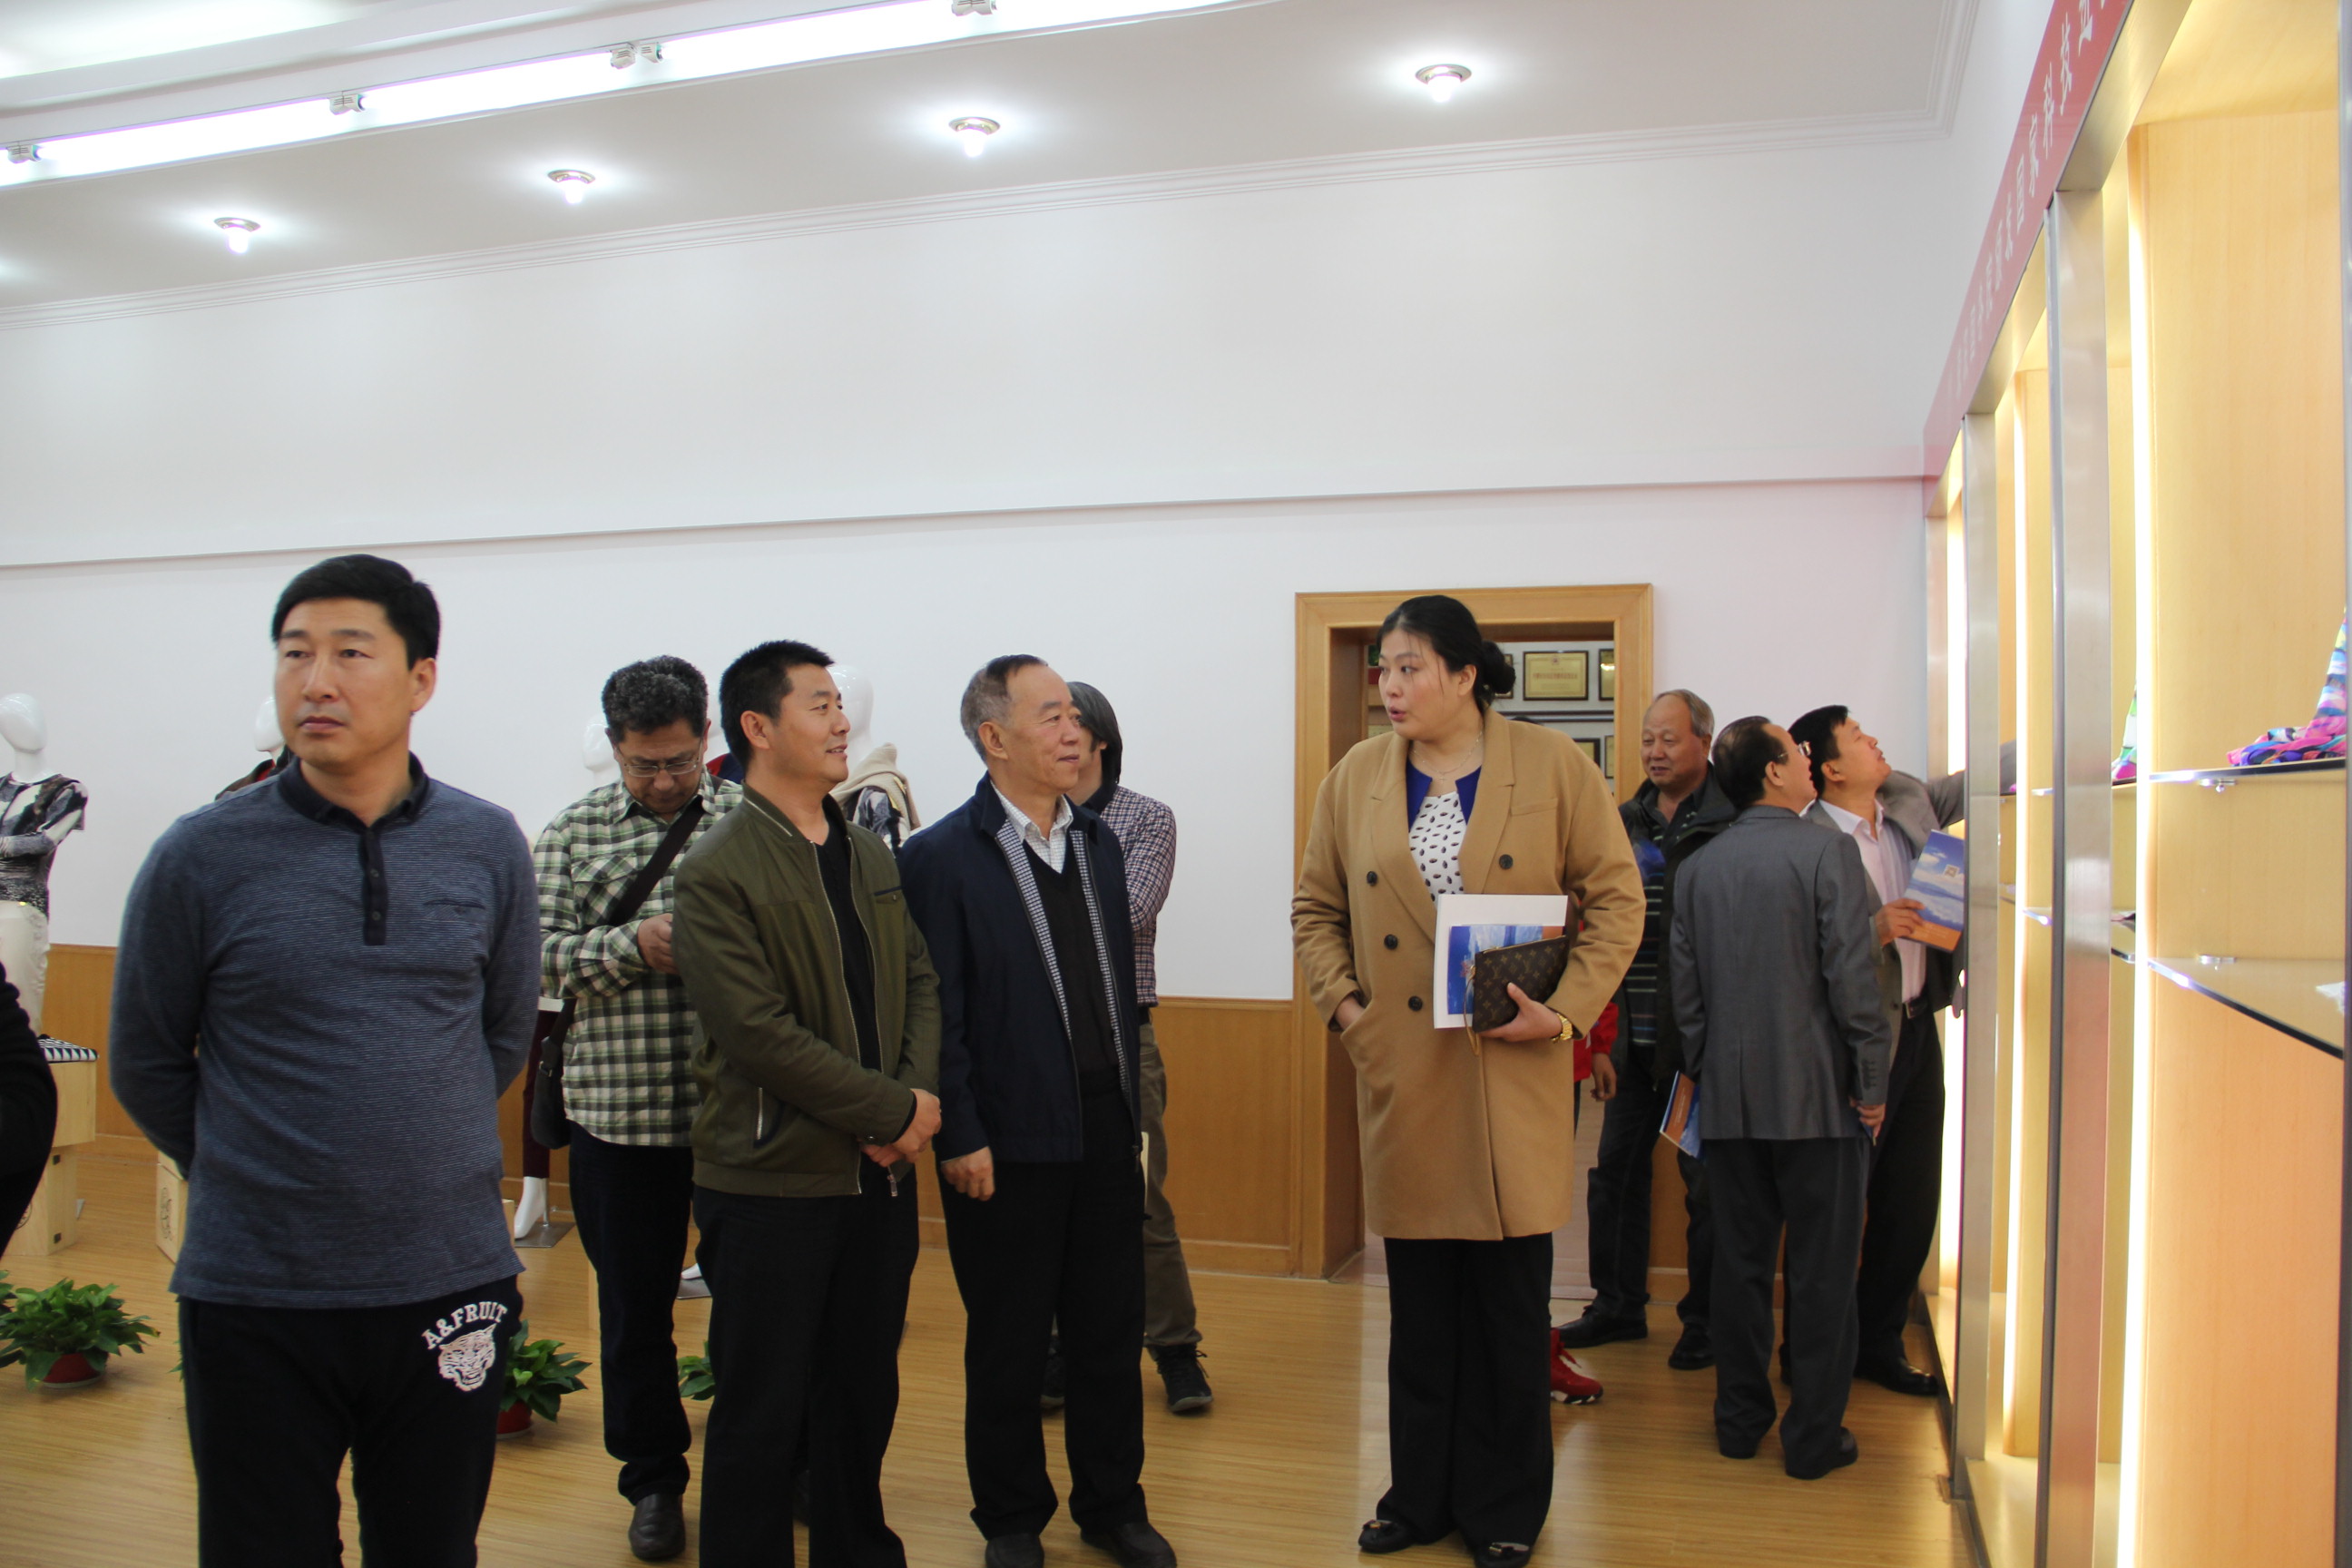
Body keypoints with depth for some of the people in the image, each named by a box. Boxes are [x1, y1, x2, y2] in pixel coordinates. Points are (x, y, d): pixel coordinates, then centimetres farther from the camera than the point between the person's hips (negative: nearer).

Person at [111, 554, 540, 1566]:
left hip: (452, 1286, 2)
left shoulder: (488, 848, 0)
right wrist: (245, 1177, 8)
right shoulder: (201, 857, -7)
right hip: (254, 1296, -2)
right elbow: (146, 1065, 5)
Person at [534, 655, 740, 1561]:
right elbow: (539, 952, -4)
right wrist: (634, 946, -19)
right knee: (635, 1307, 13)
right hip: (621, 1110, 1)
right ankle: (654, 1479, 32)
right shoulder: (574, 832, 1)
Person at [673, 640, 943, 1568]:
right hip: (773, 1182, -6)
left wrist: (918, 1098, -7)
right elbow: (759, 1034, -19)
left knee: (864, 1392, 19)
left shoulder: (871, 857, 10)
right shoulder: (718, 872, -12)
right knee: (761, 1412, 7)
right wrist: (896, 1111, -16)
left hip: (880, 1171, 7)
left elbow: (918, 982, 10)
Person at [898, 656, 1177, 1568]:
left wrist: (1133, 1111, 12)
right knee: (1008, 1346, 11)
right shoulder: (941, 857, -10)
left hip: (1105, 1133, 5)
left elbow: (1120, 986, 13)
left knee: (1110, 1333, 15)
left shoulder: (1099, 844, 9)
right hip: (1009, 1142, -5)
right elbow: (936, 1013, -12)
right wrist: (961, 1138, -13)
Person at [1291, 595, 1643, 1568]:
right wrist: (1341, 1004, -2)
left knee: (1511, 1304, 9)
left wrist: (1567, 1011, -11)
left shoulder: (1553, 767, -3)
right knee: (1419, 1307, 13)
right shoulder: (1355, 779, 4)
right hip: (1404, 1078, 2)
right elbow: (1316, 909, 12)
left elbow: (1617, 899, -1)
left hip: (1514, 1073, -2)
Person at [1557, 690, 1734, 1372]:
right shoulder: (1624, 824, 9)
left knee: (1705, 1181, 6)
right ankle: (1618, 1305, 27)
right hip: (1634, 1038, 5)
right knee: (1615, 1172, 12)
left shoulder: (1731, 825, -8)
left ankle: (1705, 1321, 21)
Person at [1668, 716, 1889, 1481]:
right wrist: (1871, 1084, -5)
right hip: (1816, 1095, -4)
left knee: (1740, 1262, 13)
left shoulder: (1696, 870, 5)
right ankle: (1814, 1438, 13)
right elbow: (1852, 977, -13)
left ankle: (1739, 1420, 22)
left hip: (1729, 1099, 5)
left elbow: (1685, 988, 7)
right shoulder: (1828, 852, -9)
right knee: (1823, 1270, 6)